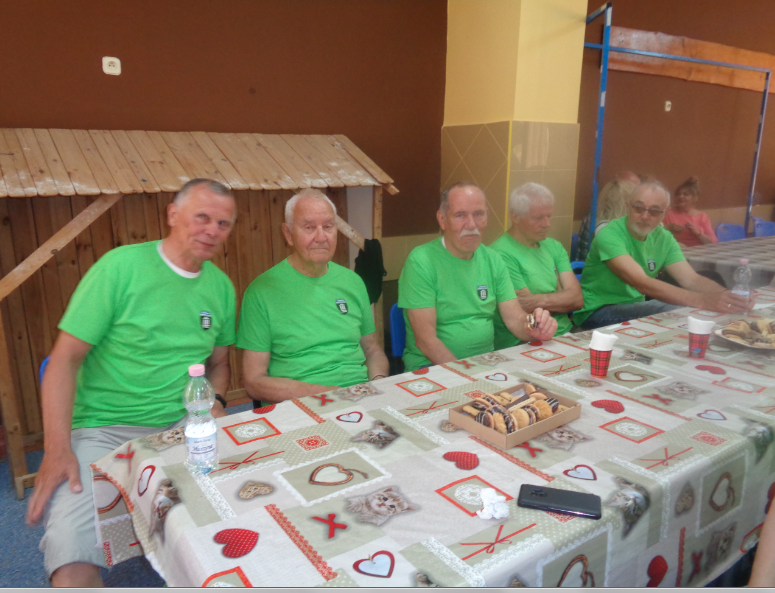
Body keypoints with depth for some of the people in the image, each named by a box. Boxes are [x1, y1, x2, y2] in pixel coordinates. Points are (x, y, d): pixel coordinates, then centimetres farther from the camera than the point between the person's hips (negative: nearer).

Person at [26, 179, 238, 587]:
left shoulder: (221, 286, 8)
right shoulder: (120, 267, -9)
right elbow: (65, 359, -8)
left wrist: (214, 404, -1)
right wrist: (57, 450, -16)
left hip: (186, 427, 5)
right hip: (104, 430, -4)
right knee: (70, 553, -27)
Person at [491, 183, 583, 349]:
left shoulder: (554, 247, 15)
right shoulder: (501, 253, -11)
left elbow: (577, 299, 4)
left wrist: (541, 300, -12)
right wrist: (560, 299, 2)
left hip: (566, 334, 7)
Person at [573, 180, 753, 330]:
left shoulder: (663, 238, 3)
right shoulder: (609, 236, -21)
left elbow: (691, 279, -5)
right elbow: (642, 283, -33)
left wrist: (726, 296, -27)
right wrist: (702, 300, -42)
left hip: (634, 308, 7)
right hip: (597, 313, -7)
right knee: (677, 311, -25)